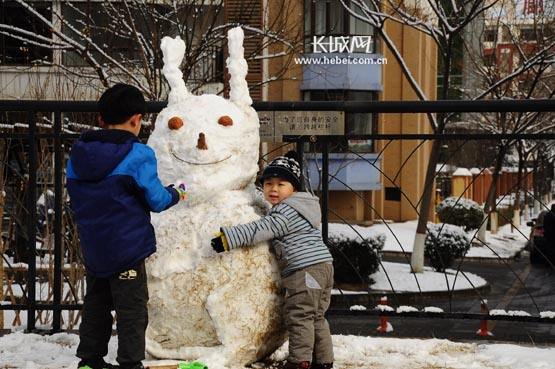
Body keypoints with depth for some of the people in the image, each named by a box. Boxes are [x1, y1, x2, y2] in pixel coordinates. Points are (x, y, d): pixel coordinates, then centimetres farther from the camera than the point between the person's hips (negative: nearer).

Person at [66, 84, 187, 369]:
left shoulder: (78, 153, 5)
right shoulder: (137, 154, -15)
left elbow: (76, 198, 13)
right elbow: (155, 199, -9)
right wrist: (175, 194, 10)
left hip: (92, 246, 6)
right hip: (126, 246, -6)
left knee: (96, 303, 17)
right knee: (131, 308, 1)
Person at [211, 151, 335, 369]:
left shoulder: (286, 211, -11)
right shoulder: (300, 208, 21)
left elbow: (261, 230, -19)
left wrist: (229, 238, -21)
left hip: (306, 269, -10)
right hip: (323, 267, 10)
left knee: (298, 316, -7)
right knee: (316, 317, 14)